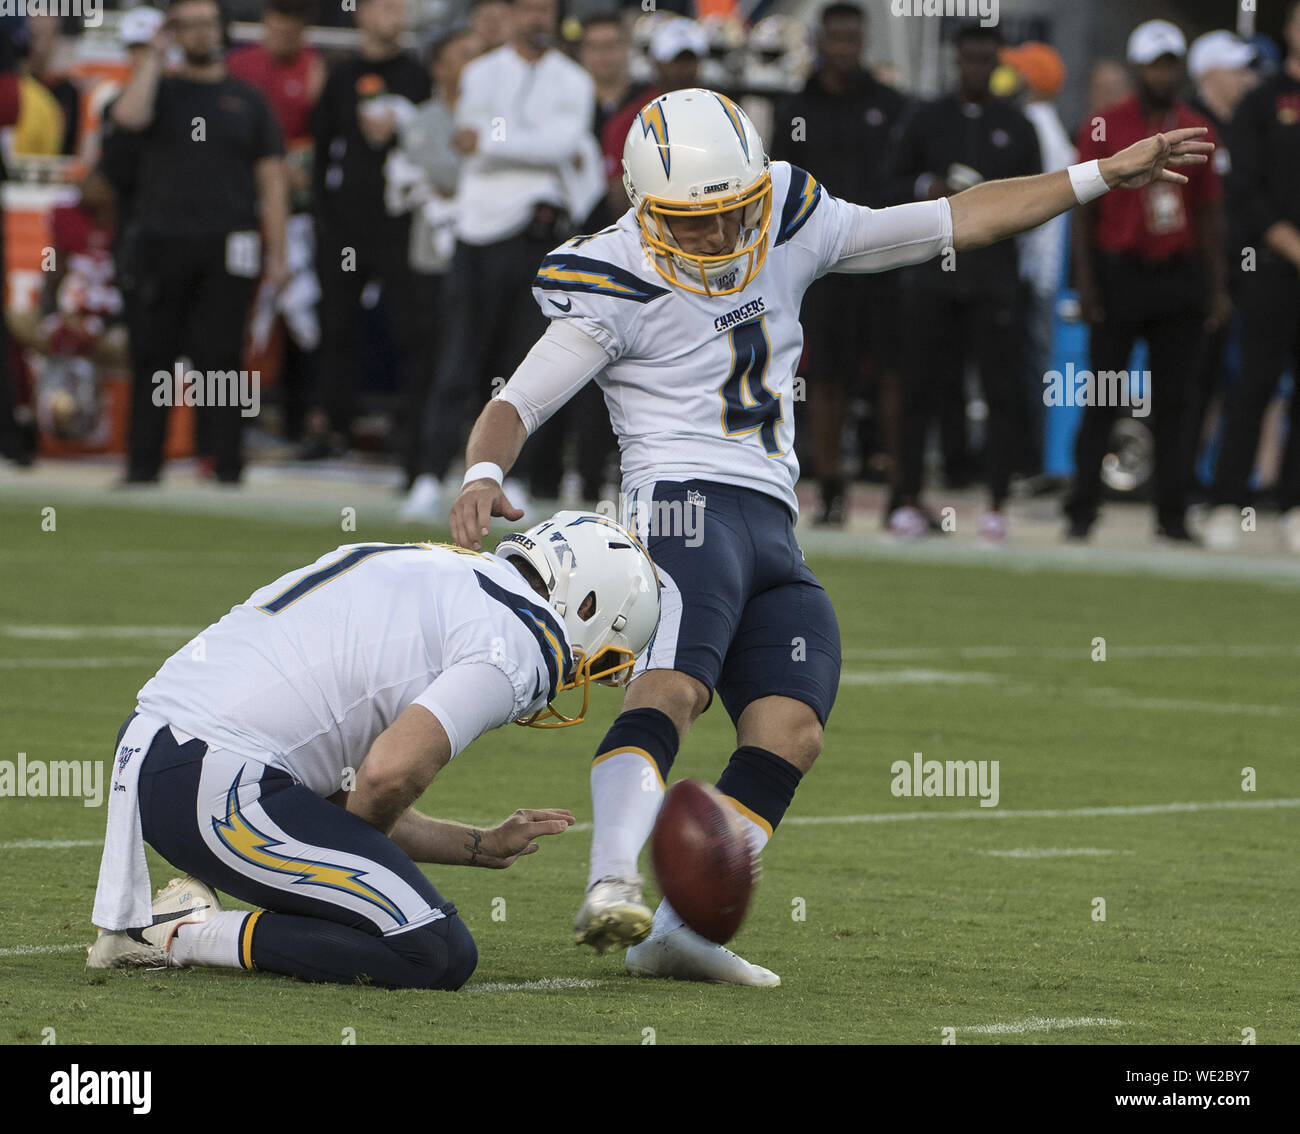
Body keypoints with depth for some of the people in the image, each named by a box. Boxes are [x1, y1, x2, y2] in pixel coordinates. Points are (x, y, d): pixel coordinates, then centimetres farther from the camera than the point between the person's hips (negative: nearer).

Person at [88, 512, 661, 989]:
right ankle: (185, 935, -7)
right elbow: (390, 772, -18)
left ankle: (136, 924, 13)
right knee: (439, 956, -8)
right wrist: (356, 857, 3)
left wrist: (482, 846, 30)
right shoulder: (520, 644, -5)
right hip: (216, 787, -10)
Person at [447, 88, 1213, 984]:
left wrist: (1103, 175, 17)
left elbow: (958, 221, 18)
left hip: (773, 532, 7)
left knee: (791, 732, -9)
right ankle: (613, 887, -48)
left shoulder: (792, 229, 12)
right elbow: (515, 406, -4)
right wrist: (485, 476, -27)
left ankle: (677, 929, -15)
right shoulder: (617, 289, -5)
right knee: (672, 688, -30)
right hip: (687, 503, -7)